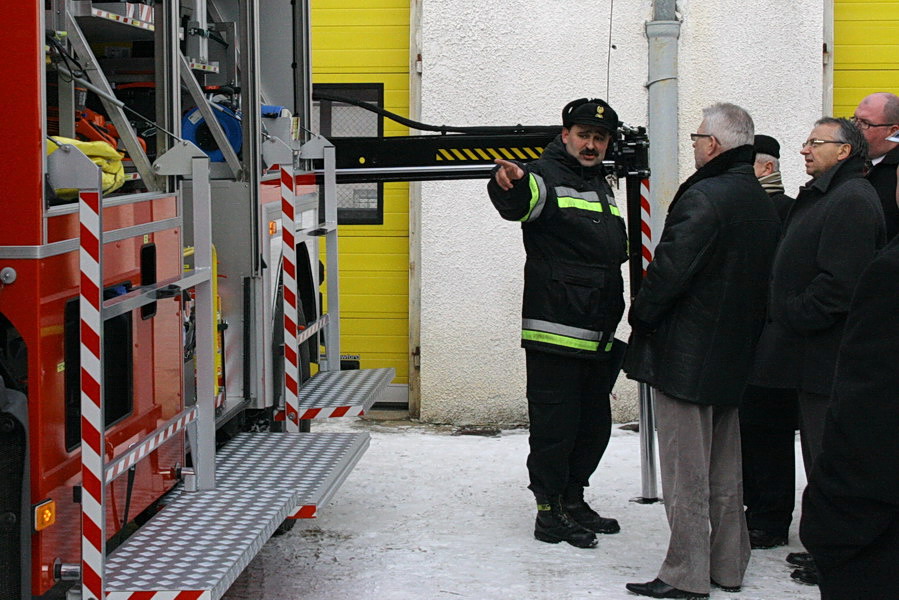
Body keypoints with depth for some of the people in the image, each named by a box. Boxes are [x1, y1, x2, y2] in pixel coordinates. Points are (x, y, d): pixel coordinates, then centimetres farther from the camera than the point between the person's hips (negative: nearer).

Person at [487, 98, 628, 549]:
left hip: (598, 338, 9)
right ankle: (550, 512, 7)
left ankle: (573, 501, 30)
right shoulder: (546, 176, -7)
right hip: (555, 335, -9)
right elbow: (519, 202, -31)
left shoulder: (603, 187, 20)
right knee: (555, 425, -3)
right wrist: (507, 185, -54)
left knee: (594, 425, 16)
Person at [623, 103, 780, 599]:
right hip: (734, 356, 9)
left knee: (685, 470, -3)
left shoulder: (703, 198, -18)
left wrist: (640, 315, -5)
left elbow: (669, 270, -21)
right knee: (724, 472, 16)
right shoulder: (763, 204, 10)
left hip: (685, 354, -9)